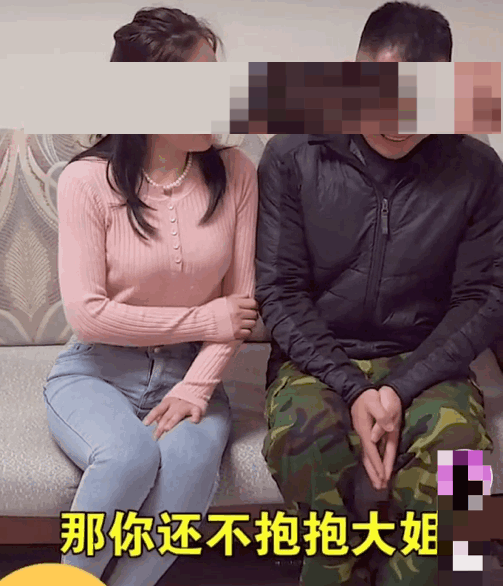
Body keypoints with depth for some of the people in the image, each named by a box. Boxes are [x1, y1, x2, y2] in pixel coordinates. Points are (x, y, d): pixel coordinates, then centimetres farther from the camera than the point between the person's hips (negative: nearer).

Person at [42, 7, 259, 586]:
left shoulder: (235, 173, -2)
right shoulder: (87, 180, -9)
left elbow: (242, 299, -2)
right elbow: (88, 314, -12)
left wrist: (196, 387, -15)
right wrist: (203, 320, -11)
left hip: (190, 371, 2)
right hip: (96, 371, -1)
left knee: (190, 461, -30)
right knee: (130, 455, -32)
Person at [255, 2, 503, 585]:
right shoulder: (293, 156, -5)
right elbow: (280, 291, -5)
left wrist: (401, 388, -16)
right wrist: (352, 389, -18)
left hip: (422, 362, 1)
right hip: (317, 358, 0)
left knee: (455, 438, -31)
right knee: (301, 431, -33)